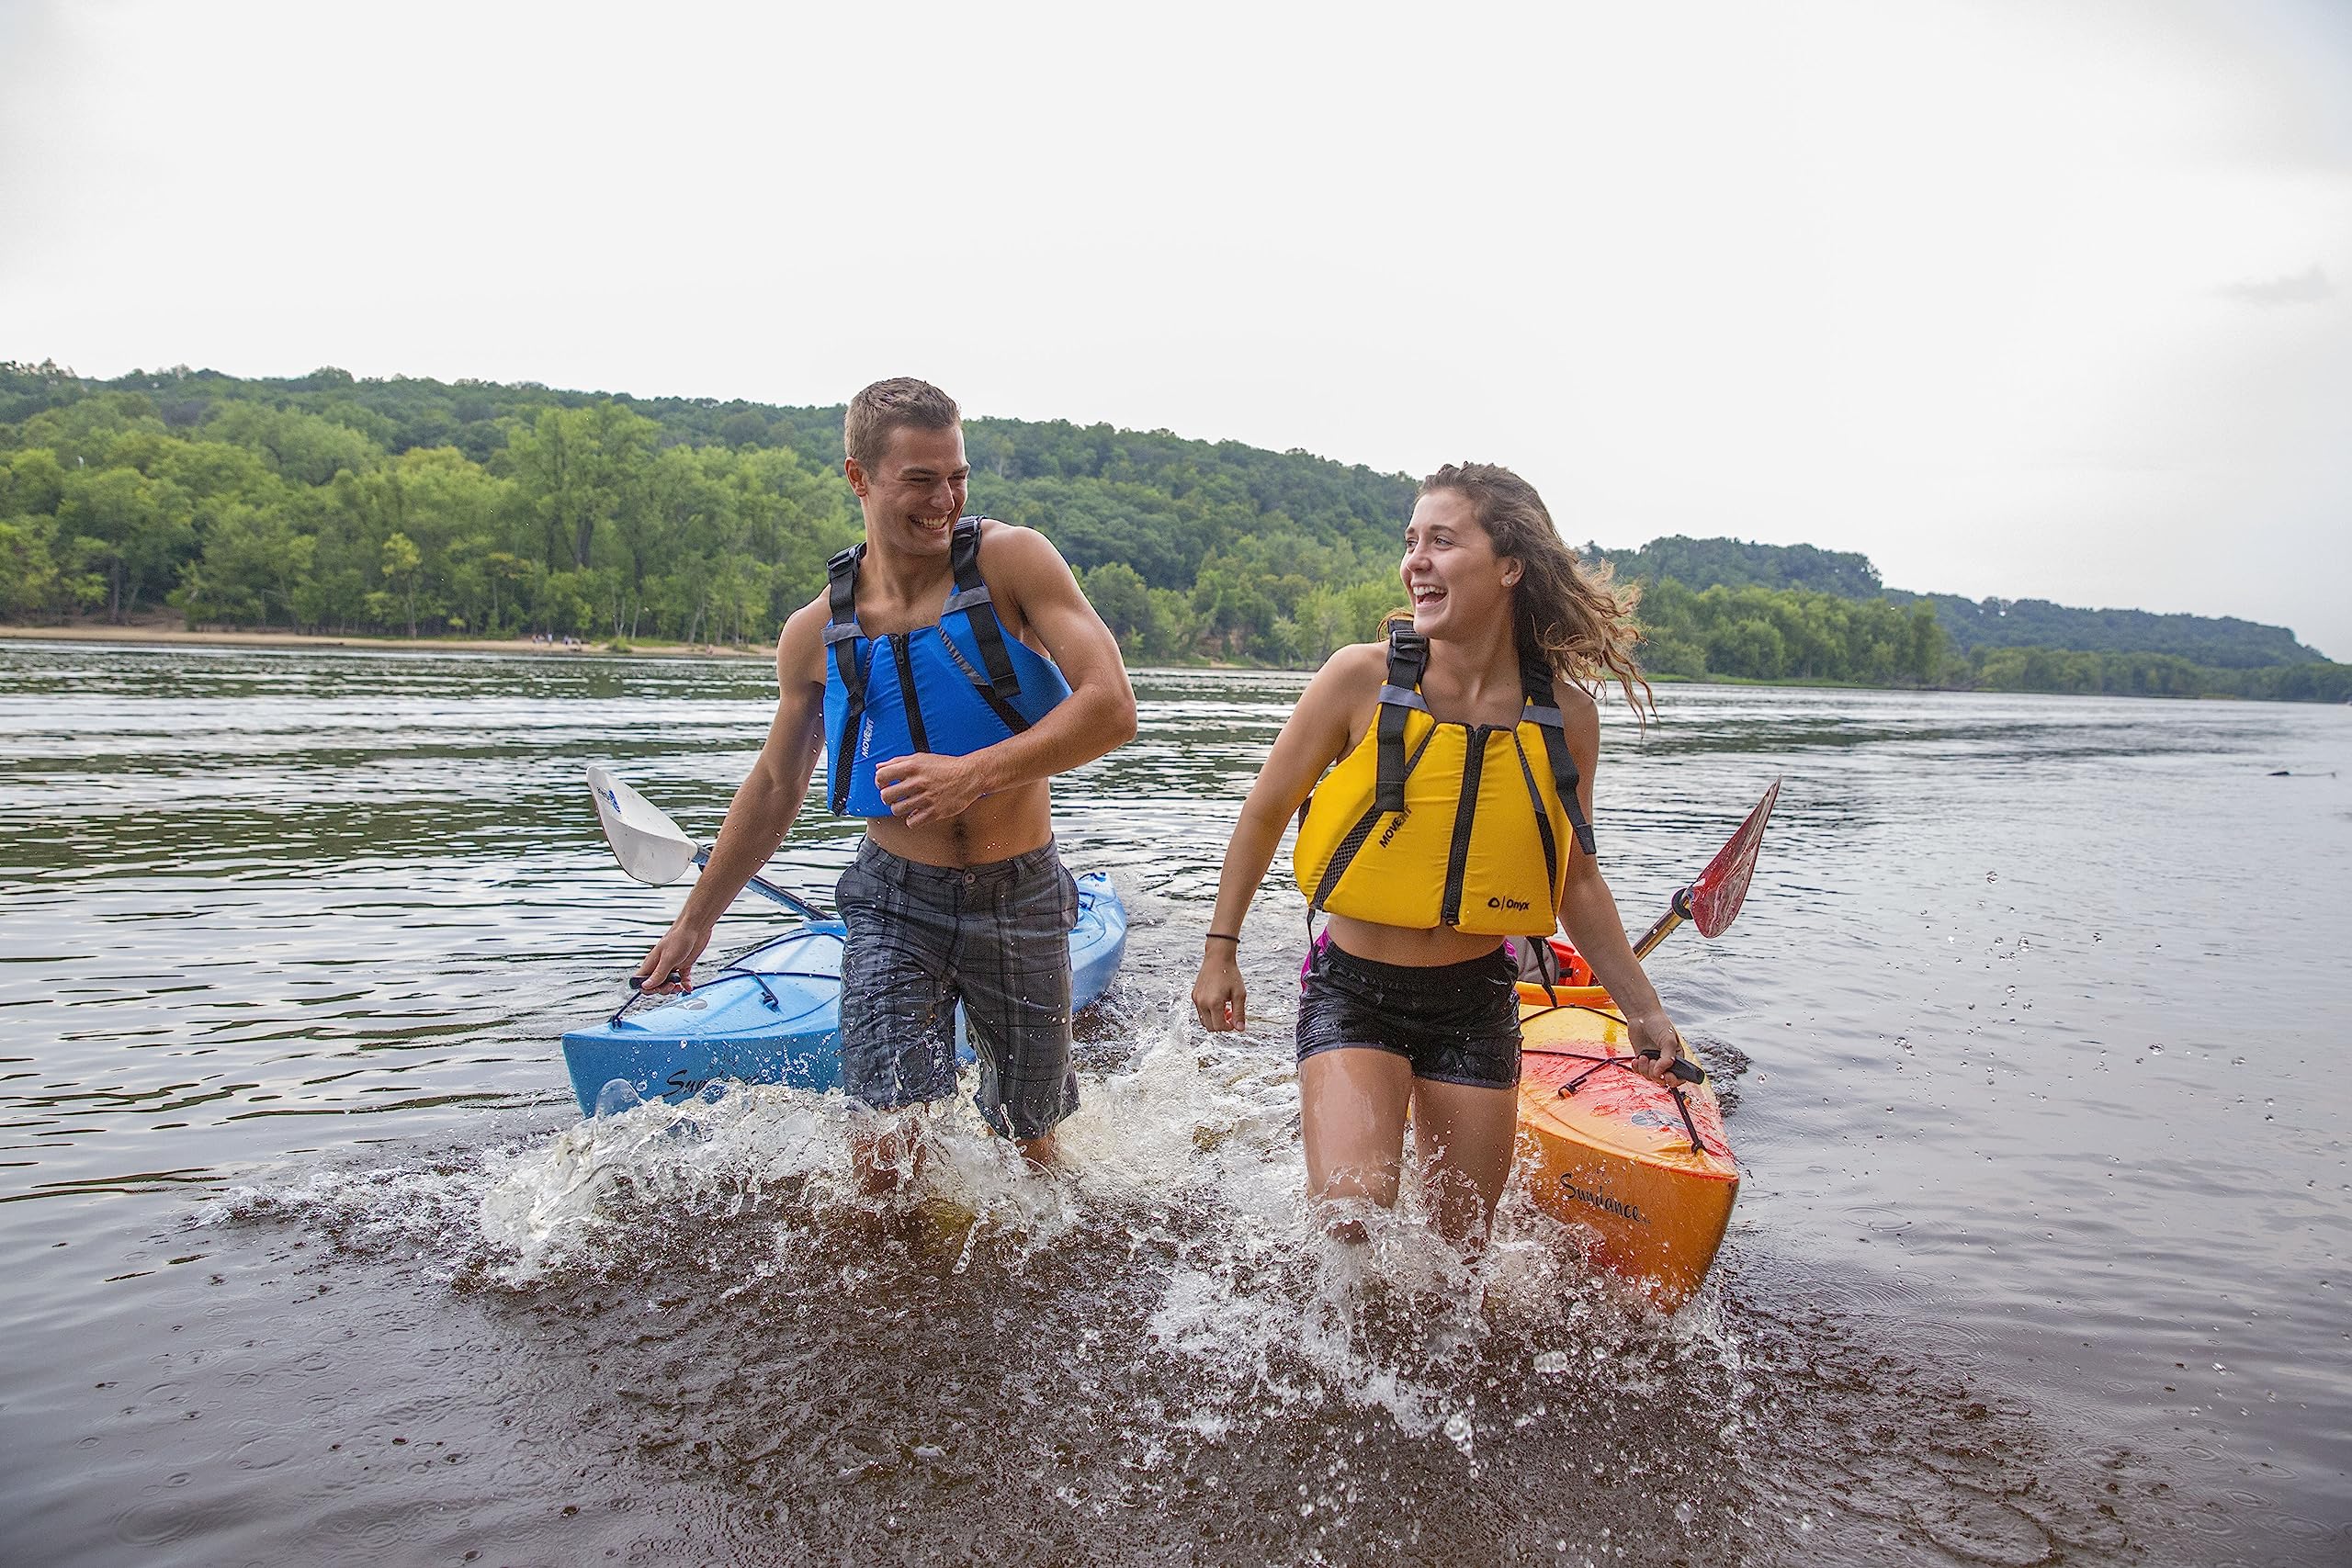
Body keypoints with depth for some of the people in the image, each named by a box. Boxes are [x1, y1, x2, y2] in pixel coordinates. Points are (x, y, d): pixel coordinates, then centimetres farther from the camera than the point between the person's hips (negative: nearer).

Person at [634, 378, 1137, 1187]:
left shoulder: (1012, 559, -10)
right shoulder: (816, 632, -1)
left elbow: (1111, 708, -18)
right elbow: (775, 786, 13)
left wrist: (977, 771, -31)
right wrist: (695, 921, 19)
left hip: (1020, 899, -1)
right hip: (895, 899, 1)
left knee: (1028, 1153, 13)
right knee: (887, 1153, -12)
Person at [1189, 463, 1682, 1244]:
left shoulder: (1565, 715, -6)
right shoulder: (1363, 677, -13)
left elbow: (1576, 880, 7)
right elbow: (1266, 810, -1)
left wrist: (1642, 1008, 8)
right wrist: (1220, 950, 3)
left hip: (1476, 1005, 3)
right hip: (1353, 994, -2)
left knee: (1460, 1243, 11)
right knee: (1351, 1222, -19)